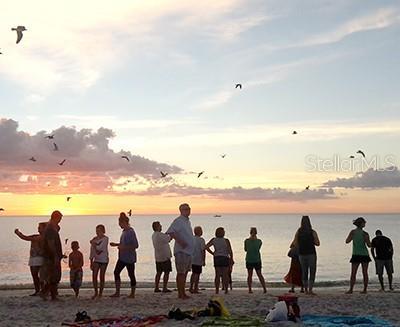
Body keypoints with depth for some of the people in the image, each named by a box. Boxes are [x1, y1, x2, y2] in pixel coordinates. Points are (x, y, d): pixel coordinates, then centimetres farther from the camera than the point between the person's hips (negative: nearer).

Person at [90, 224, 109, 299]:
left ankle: (100, 293, 13)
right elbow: (92, 250, 8)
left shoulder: (105, 239, -9)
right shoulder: (94, 239, 4)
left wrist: (93, 243, -7)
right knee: (94, 276, -3)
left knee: (102, 277, 3)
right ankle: (96, 292, 10)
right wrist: (91, 262, 7)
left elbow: (100, 248, -19)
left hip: (104, 260, -4)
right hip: (96, 260, 4)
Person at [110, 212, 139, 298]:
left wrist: (123, 247, -23)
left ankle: (132, 294, 15)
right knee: (116, 272, 7)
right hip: (122, 257, 9)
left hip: (129, 258, -9)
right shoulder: (124, 231, 9)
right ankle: (117, 292, 13)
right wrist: (116, 244, 12)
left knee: (131, 275, 3)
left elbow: (135, 245, -22)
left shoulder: (131, 232, -18)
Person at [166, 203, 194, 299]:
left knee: (184, 272, 12)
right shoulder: (178, 221, -12)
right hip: (181, 251, -10)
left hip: (188, 251, 10)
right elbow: (170, 232, -24)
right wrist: (179, 241, -26)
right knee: (181, 273, -6)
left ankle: (181, 293, 19)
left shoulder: (187, 221, 17)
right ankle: (181, 293, -4)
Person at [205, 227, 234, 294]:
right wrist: (231, 258, 1)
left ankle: (217, 290, 3)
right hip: (225, 258, -3)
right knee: (225, 275, 5)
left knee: (217, 275, 6)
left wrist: (212, 253, 5)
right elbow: (230, 251, -11)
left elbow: (206, 247, -3)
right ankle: (226, 290, 4)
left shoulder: (213, 240, 1)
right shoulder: (226, 240, -8)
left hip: (217, 258, 3)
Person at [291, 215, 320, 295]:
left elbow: (295, 244, -4)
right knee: (312, 272, 3)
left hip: (302, 255, 3)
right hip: (311, 254, -3)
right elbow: (317, 243, -6)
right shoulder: (313, 232, -9)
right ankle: (310, 289, -6)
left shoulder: (298, 232, -2)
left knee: (304, 272, 12)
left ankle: (306, 290, 13)